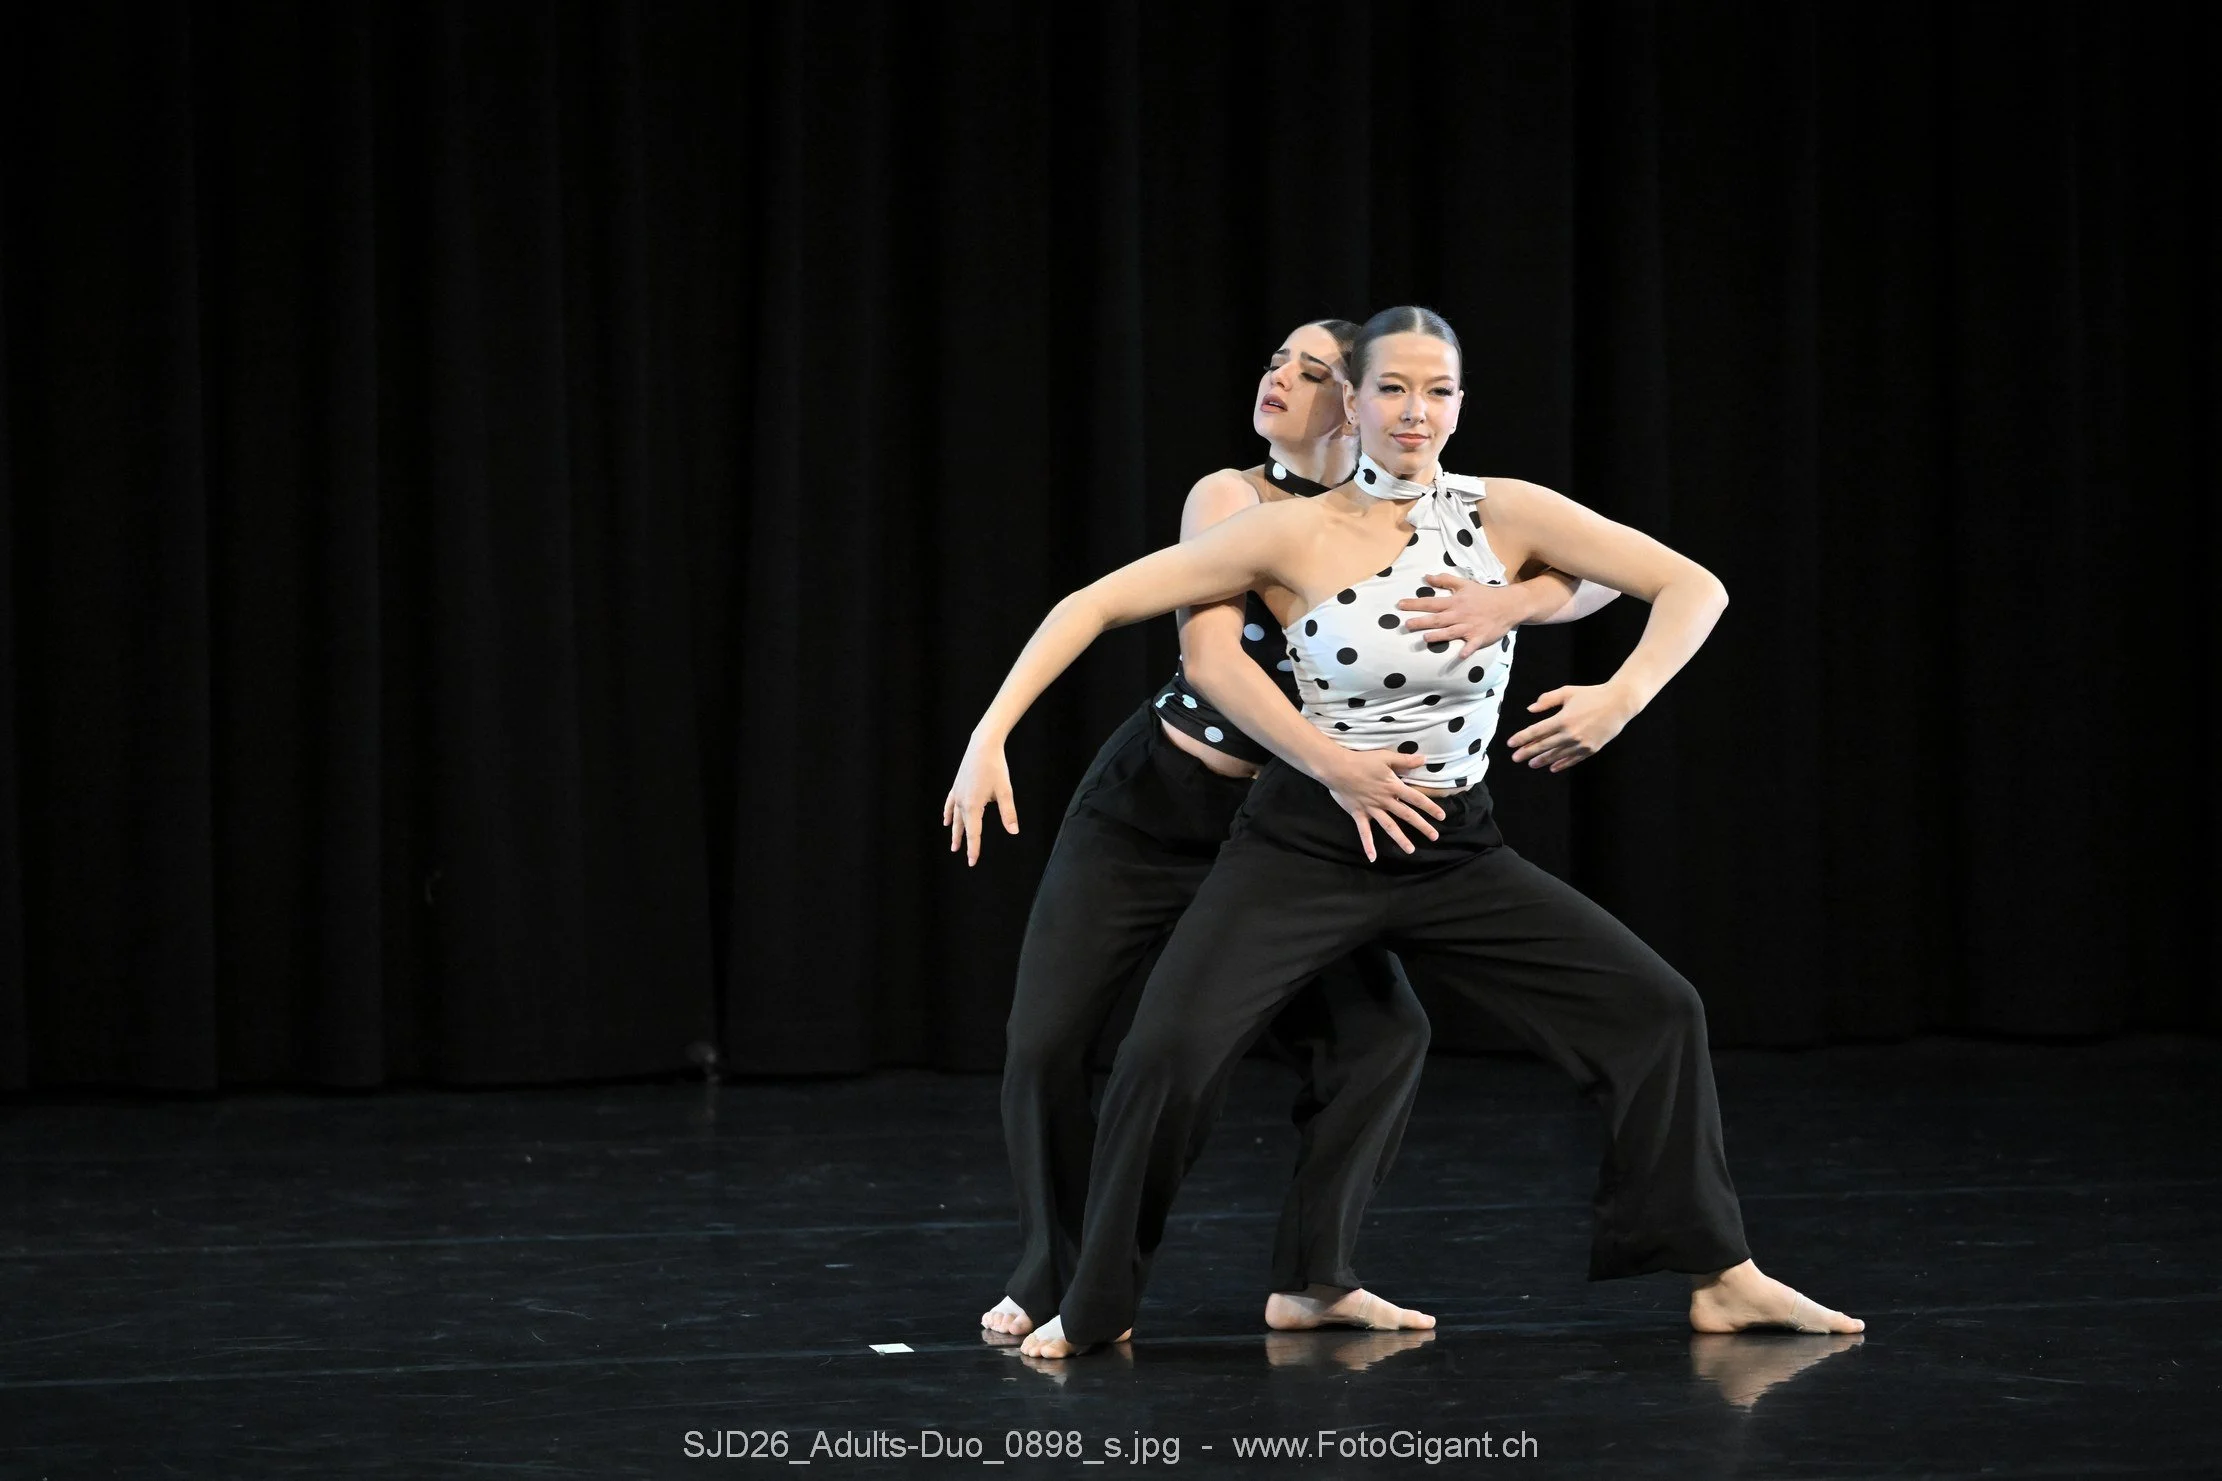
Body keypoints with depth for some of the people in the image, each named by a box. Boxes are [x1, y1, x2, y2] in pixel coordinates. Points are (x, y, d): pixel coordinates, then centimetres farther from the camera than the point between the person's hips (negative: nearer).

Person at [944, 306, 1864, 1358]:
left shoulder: (1506, 517, -4)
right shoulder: (1295, 536, -11)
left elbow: (1695, 589, -4)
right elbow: (1095, 605, -10)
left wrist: (1620, 700, -21)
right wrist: (990, 737, -19)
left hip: (1454, 855, 3)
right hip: (1305, 847, -3)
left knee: (1656, 1008, -4)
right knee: (1167, 1047, -22)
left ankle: (1720, 1279, 9)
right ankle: (1094, 1306, -3)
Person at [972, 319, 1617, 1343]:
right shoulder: (1233, 499, -15)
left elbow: (1597, 575, -13)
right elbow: (1212, 655, -29)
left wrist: (1512, 602, -35)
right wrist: (1334, 764, -41)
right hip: (1146, 804, -2)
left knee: (1384, 1031, -10)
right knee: (1044, 1039, -5)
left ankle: (1312, 1282, 2)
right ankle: (1052, 1276, 15)